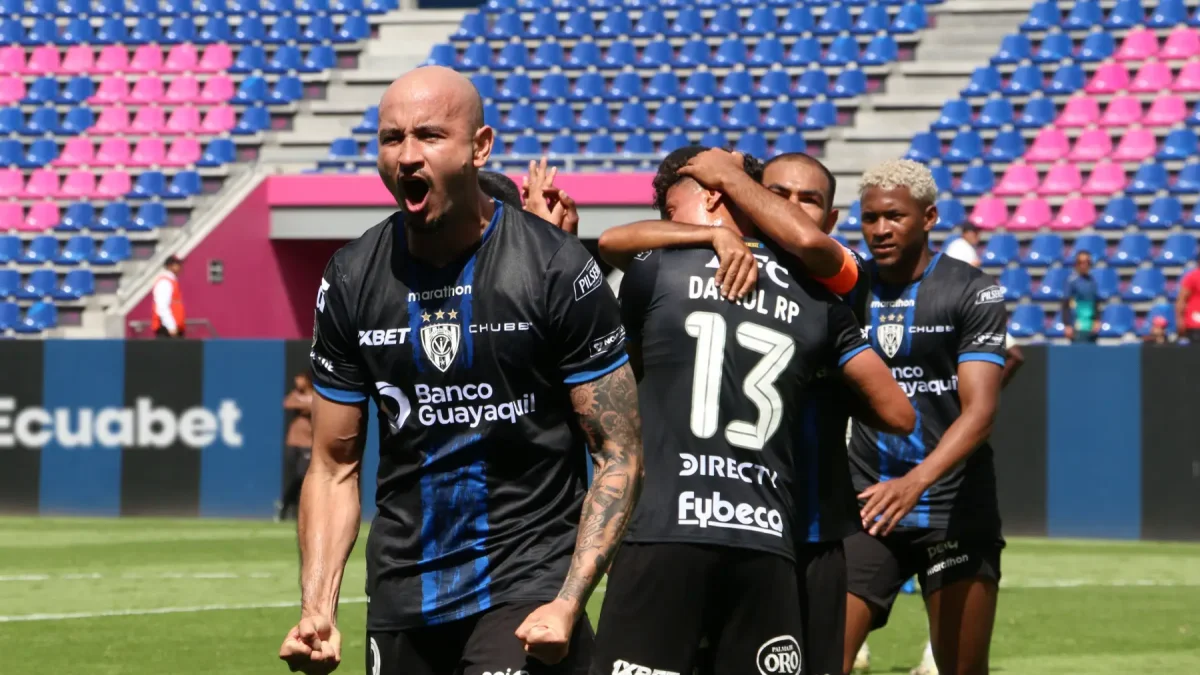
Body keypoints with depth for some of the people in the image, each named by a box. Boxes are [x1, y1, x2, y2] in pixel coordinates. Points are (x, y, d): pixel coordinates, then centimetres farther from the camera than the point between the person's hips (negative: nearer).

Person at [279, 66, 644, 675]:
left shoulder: (555, 269, -8)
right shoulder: (351, 280, 4)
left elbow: (618, 456, -7)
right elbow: (335, 466, 9)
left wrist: (568, 603, -17)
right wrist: (317, 610, -5)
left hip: (526, 584, -4)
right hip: (401, 595, 4)